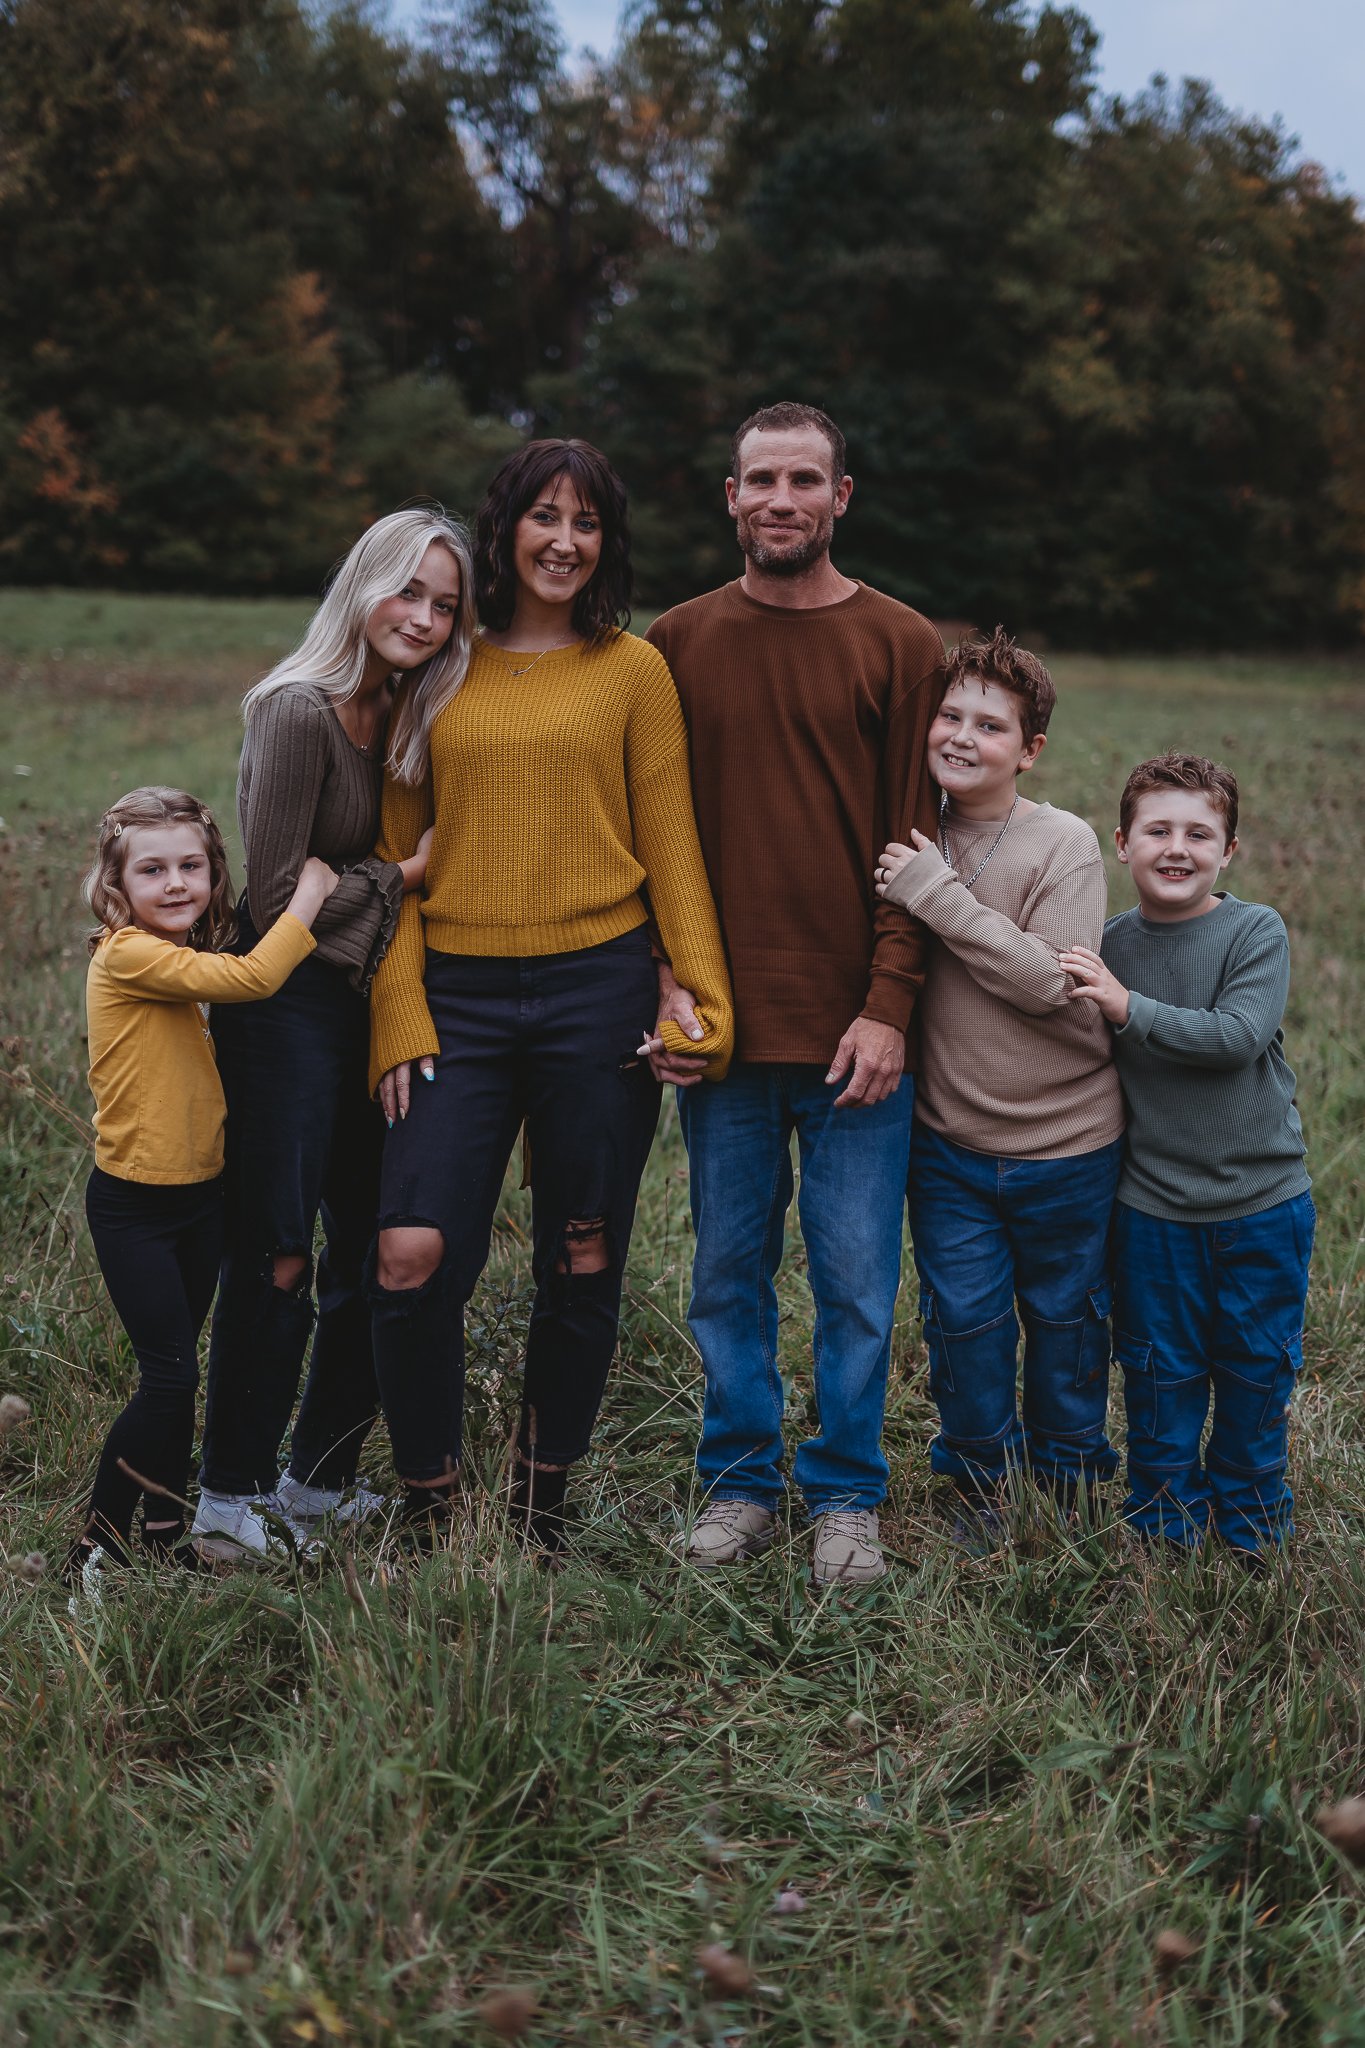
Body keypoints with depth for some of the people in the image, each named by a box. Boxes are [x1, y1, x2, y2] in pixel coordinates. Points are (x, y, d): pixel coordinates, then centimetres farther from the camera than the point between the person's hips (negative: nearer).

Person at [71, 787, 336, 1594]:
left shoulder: (183, 961, 9)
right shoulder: (126, 954, -19)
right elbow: (253, 977, -29)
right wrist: (311, 892, -20)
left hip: (203, 1194, 8)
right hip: (135, 1203, -8)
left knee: (177, 1371, 13)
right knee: (170, 1376, -8)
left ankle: (167, 1532, 23)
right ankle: (100, 1543, 6)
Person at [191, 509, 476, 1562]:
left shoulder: (407, 715, 8)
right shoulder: (300, 712, -15)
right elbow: (276, 897, -14)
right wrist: (401, 878, -6)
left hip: (371, 1002, 8)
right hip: (288, 1008, -8)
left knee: (375, 1253, 9)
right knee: (277, 1257, -4)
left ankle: (320, 1477, 23)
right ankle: (232, 1494, 10)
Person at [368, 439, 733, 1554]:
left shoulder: (633, 669, 6)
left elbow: (671, 847, 5)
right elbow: (395, 854, 8)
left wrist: (708, 995, -5)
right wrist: (397, 1013, -2)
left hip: (598, 990, 0)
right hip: (459, 996, 1)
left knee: (582, 1270, 7)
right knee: (413, 1257, -10)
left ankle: (542, 1503, 25)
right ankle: (430, 1508, 10)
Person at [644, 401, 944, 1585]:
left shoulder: (901, 647, 1)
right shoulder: (677, 645, 8)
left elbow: (917, 847, -2)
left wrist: (888, 1009, -9)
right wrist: (663, 982, -2)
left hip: (852, 1031, -2)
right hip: (718, 1028, 2)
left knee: (856, 1280, 4)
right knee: (729, 1274, 10)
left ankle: (846, 1497, 19)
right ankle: (740, 1485, 24)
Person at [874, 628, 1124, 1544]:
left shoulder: (1065, 844, -13)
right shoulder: (913, 844, 0)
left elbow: (1054, 983, -24)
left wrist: (937, 895, -26)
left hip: (1064, 1139, -3)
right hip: (948, 1137, 3)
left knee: (1064, 1318, 13)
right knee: (963, 1316, 5)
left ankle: (1068, 1485, 33)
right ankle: (985, 1482, 26)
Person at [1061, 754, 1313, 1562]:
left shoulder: (1257, 932, -9)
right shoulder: (1110, 946, -1)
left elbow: (1238, 1036, -23)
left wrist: (1129, 1008, -28)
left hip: (1263, 1201, -1)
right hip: (1153, 1207, 1)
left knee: (1257, 1370, 13)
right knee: (1161, 1374, 11)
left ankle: (1250, 1520, 34)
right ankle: (1165, 1523, 29)